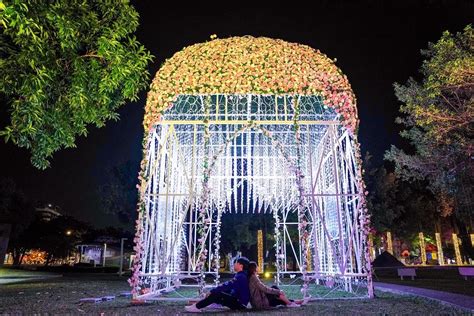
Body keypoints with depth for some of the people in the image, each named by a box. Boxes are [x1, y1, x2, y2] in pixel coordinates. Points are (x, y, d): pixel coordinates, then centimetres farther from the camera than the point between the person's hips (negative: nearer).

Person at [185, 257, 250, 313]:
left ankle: (197, 307, -16)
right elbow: (228, 287, 16)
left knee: (216, 294, -20)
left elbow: (226, 286, -24)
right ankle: (198, 305, 7)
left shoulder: (240, 276, -19)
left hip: (240, 303, -10)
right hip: (238, 301, 10)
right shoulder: (241, 275, 14)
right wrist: (213, 291, 9)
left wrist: (212, 291, -16)